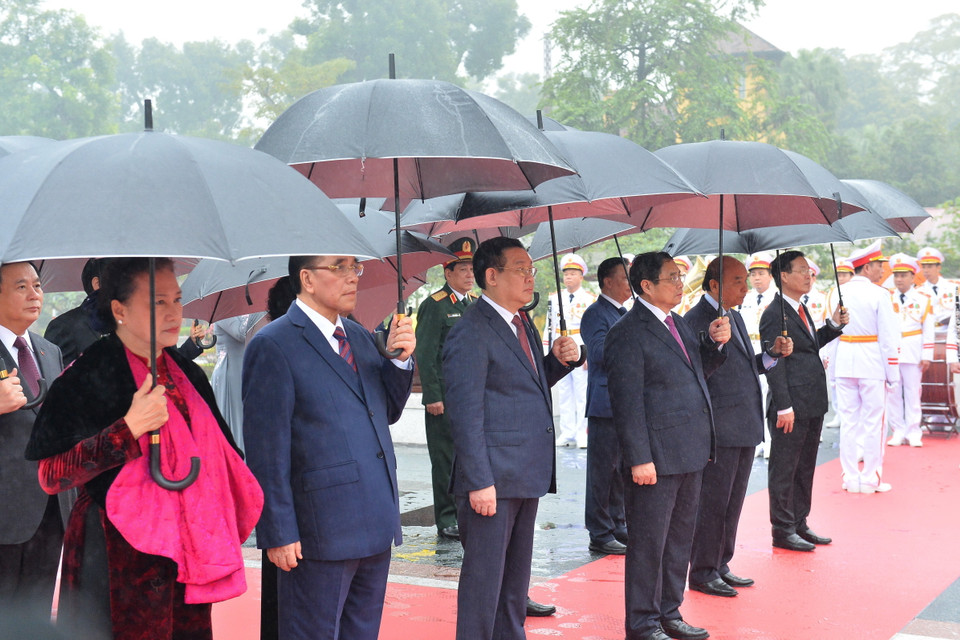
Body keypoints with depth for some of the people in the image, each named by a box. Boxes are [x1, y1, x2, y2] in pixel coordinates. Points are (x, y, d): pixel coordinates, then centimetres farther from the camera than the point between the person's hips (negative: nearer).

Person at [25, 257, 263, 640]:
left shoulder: (189, 375, 12)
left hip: (190, 558, 6)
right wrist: (130, 428, -23)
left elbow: (220, 456, 21)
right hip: (122, 561, -6)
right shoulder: (88, 376, -8)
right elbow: (50, 476, -16)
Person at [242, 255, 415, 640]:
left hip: (377, 524, 8)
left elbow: (386, 413, 17)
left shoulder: (359, 337, 14)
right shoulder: (273, 346, -11)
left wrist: (400, 359, 0)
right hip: (321, 533, -8)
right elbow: (265, 451, -14)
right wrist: (277, 532, -16)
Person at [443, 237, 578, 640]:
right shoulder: (470, 333, -14)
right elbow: (465, 414, -18)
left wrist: (559, 360, 4)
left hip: (527, 474, 9)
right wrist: (478, 482, -20)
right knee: (484, 575, -2)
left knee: (516, 573, 19)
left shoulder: (523, 324, 15)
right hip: (493, 478, -9)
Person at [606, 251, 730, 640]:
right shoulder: (627, 334, -13)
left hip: (689, 455, 9)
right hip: (656, 458, -9)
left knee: (680, 539, 17)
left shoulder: (678, 324, 15)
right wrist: (639, 459, -20)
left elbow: (698, 372, 24)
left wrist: (715, 343, 5)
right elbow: (626, 401, -17)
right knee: (649, 543, 1)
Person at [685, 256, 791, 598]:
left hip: (745, 428, 9)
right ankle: (703, 572, 9)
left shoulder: (735, 318, 17)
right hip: (719, 429, -9)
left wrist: (773, 353, 7)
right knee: (712, 502, -1)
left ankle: (721, 566, 26)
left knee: (732, 502, 16)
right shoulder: (696, 321, -13)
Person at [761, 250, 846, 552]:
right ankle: (782, 531, 9)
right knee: (784, 470, 1)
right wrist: (783, 407, -21)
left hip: (812, 407, 9)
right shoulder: (775, 315, -14)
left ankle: (800, 524, 28)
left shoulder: (801, 310, 15)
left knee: (805, 468, 17)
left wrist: (833, 325, 11)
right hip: (791, 408, -9)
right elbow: (774, 365, -18)